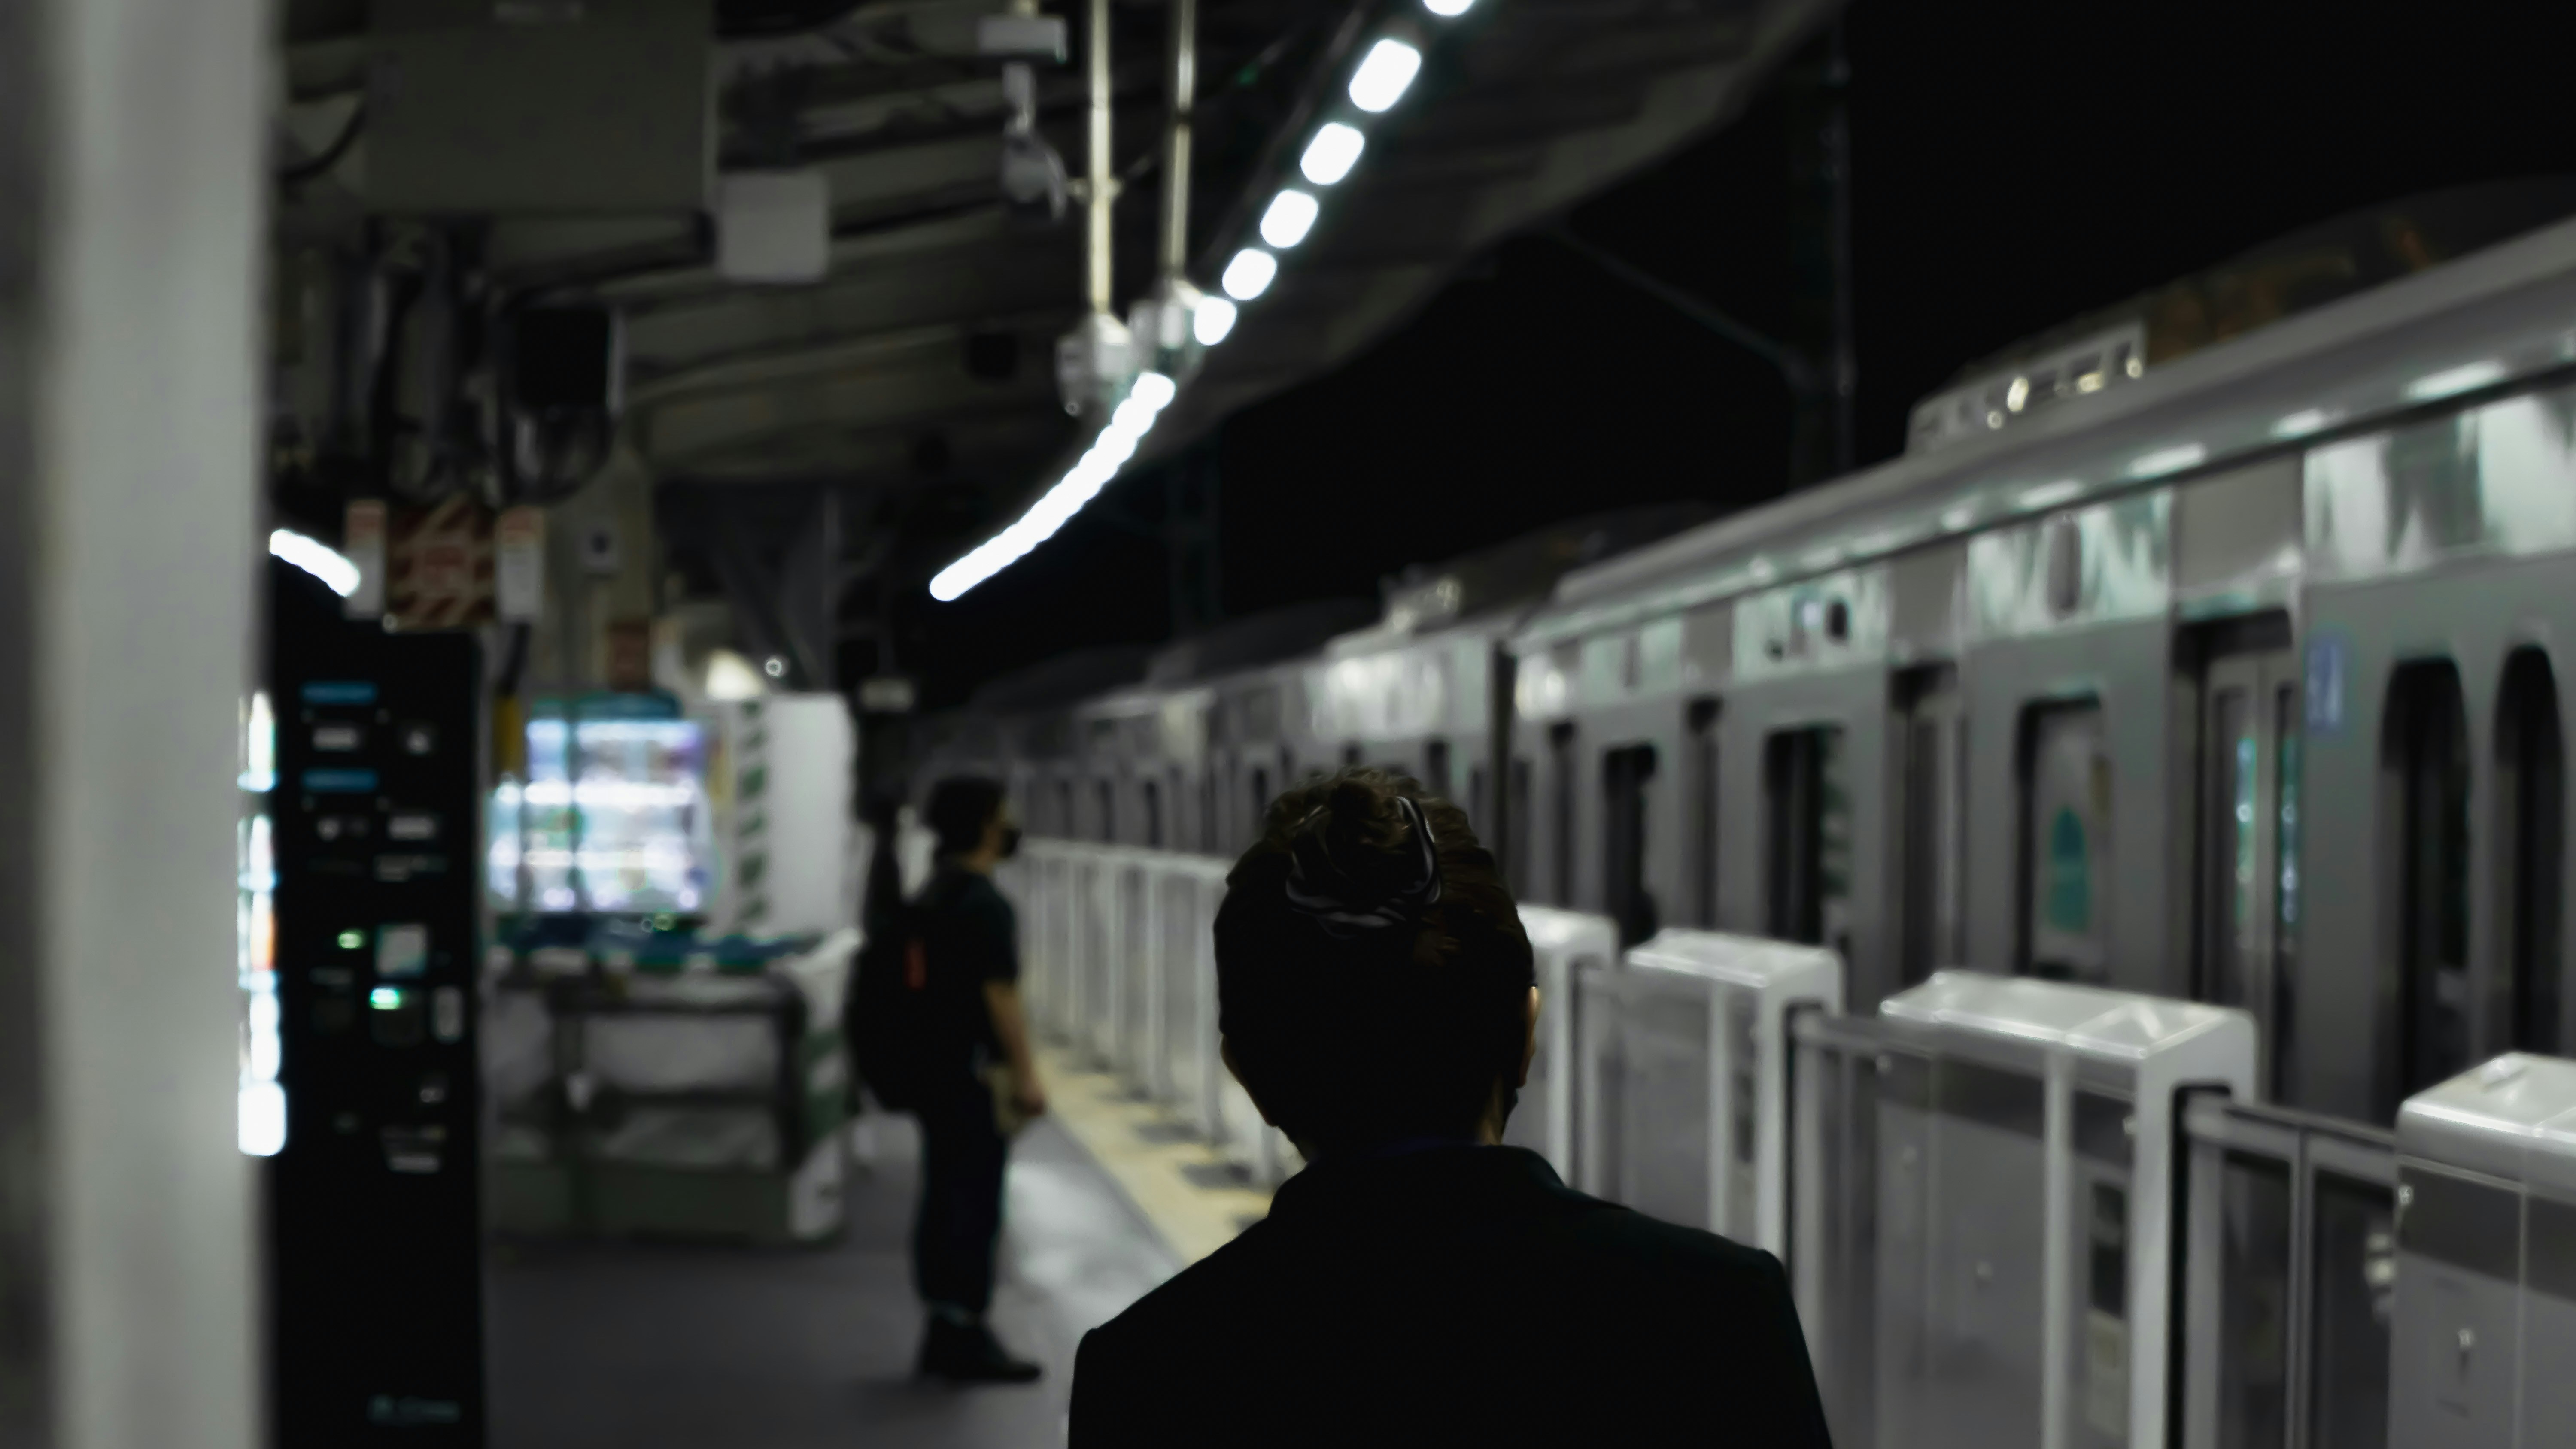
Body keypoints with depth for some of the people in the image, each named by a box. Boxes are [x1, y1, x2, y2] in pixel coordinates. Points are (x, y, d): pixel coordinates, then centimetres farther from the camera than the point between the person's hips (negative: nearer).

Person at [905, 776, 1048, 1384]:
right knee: (974, 1203, -4)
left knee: (943, 1198, 13)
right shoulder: (984, 905, -16)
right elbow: (1000, 993, -20)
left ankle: (945, 1332, 18)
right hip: (973, 1075, -9)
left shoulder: (933, 896, 13)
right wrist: (1024, 1075, -18)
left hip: (934, 1069, 9)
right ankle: (965, 1335, -2)